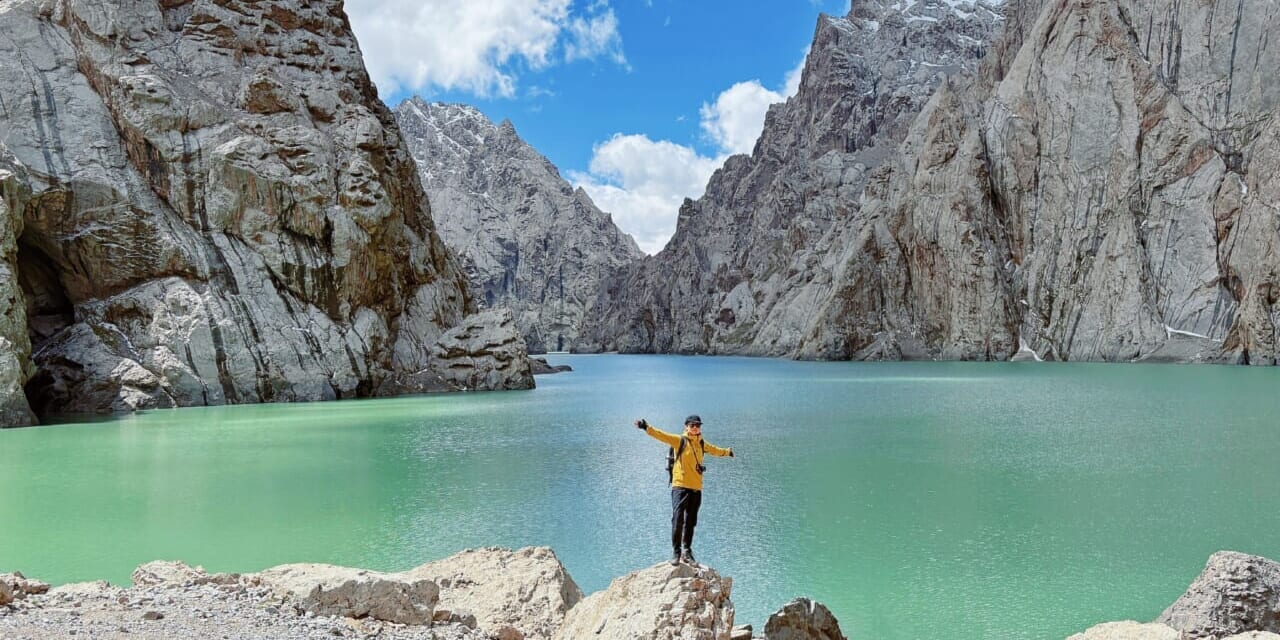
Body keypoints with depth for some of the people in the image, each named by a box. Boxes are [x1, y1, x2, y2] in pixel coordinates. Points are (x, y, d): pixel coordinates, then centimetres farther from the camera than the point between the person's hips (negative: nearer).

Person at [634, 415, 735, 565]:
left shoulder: (702, 444, 14)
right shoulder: (679, 440, -2)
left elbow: (715, 450, 34)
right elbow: (661, 435, -15)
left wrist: (727, 452, 49)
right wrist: (647, 427, -29)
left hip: (696, 488, 5)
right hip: (680, 486, -5)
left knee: (690, 522, 10)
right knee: (677, 520, -11)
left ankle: (687, 552, 20)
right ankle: (675, 552, -4)